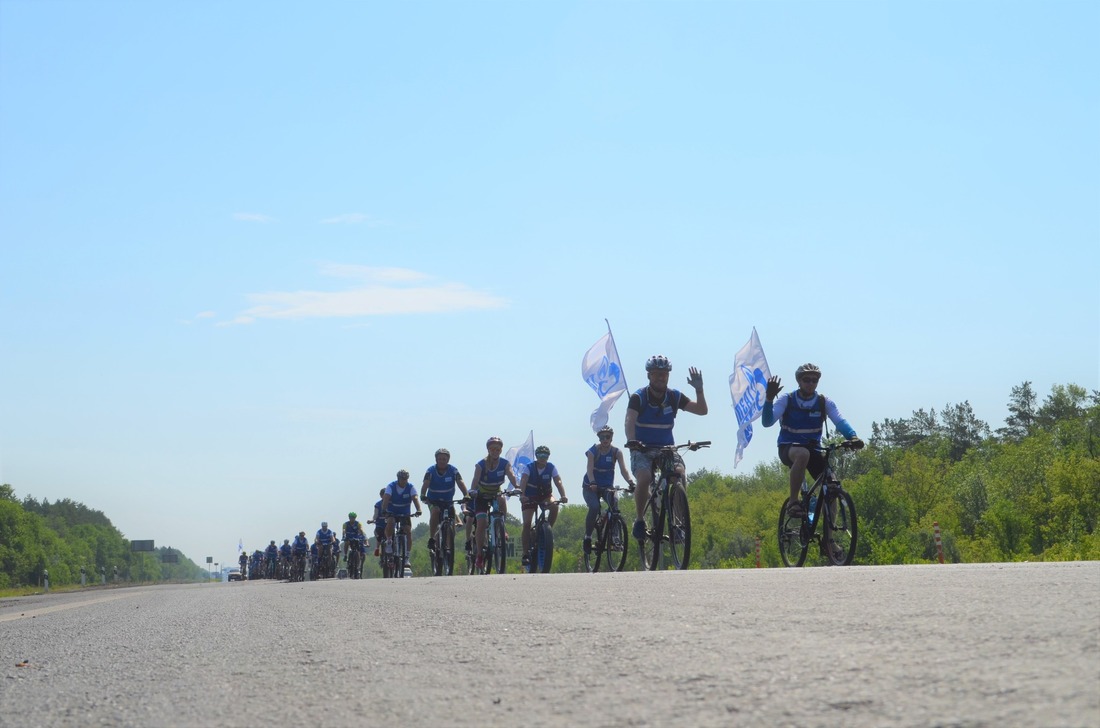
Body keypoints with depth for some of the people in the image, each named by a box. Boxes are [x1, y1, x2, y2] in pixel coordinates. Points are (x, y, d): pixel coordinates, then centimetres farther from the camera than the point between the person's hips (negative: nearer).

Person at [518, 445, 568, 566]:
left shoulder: (551, 467, -10)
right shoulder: (529, 468, -16)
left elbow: (558, 481, -21)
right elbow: (523, 481, -31)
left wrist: (563, 496, -38)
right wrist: (522, 495, -49)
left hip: (545, 495, 2)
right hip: (530, 497, -2)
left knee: (554, 506, -32)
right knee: (526, 524, -14)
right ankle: (525, 554, -9)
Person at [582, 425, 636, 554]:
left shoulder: (616, 452, -8)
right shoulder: (593, 451, -14)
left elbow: (623, 469, -21)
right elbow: (590, 469, -27)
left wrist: (630, 481, -40)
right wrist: (592, 483, -47)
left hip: (607, 486, 2)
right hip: (590, 487, -2)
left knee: (614, 503, -28)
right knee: (594, 507, -28)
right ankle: (587, 537, -12)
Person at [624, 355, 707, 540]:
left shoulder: (674, 397, 1)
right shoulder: (638, 397, -9)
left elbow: (702, 410, -4)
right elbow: (630, 421, -24)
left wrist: (699, 390, -20)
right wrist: (632, 441, -43)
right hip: (642, 449, -2)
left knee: (680, 473, -28)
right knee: (644, 478, -31)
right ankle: (639, 519, -9)